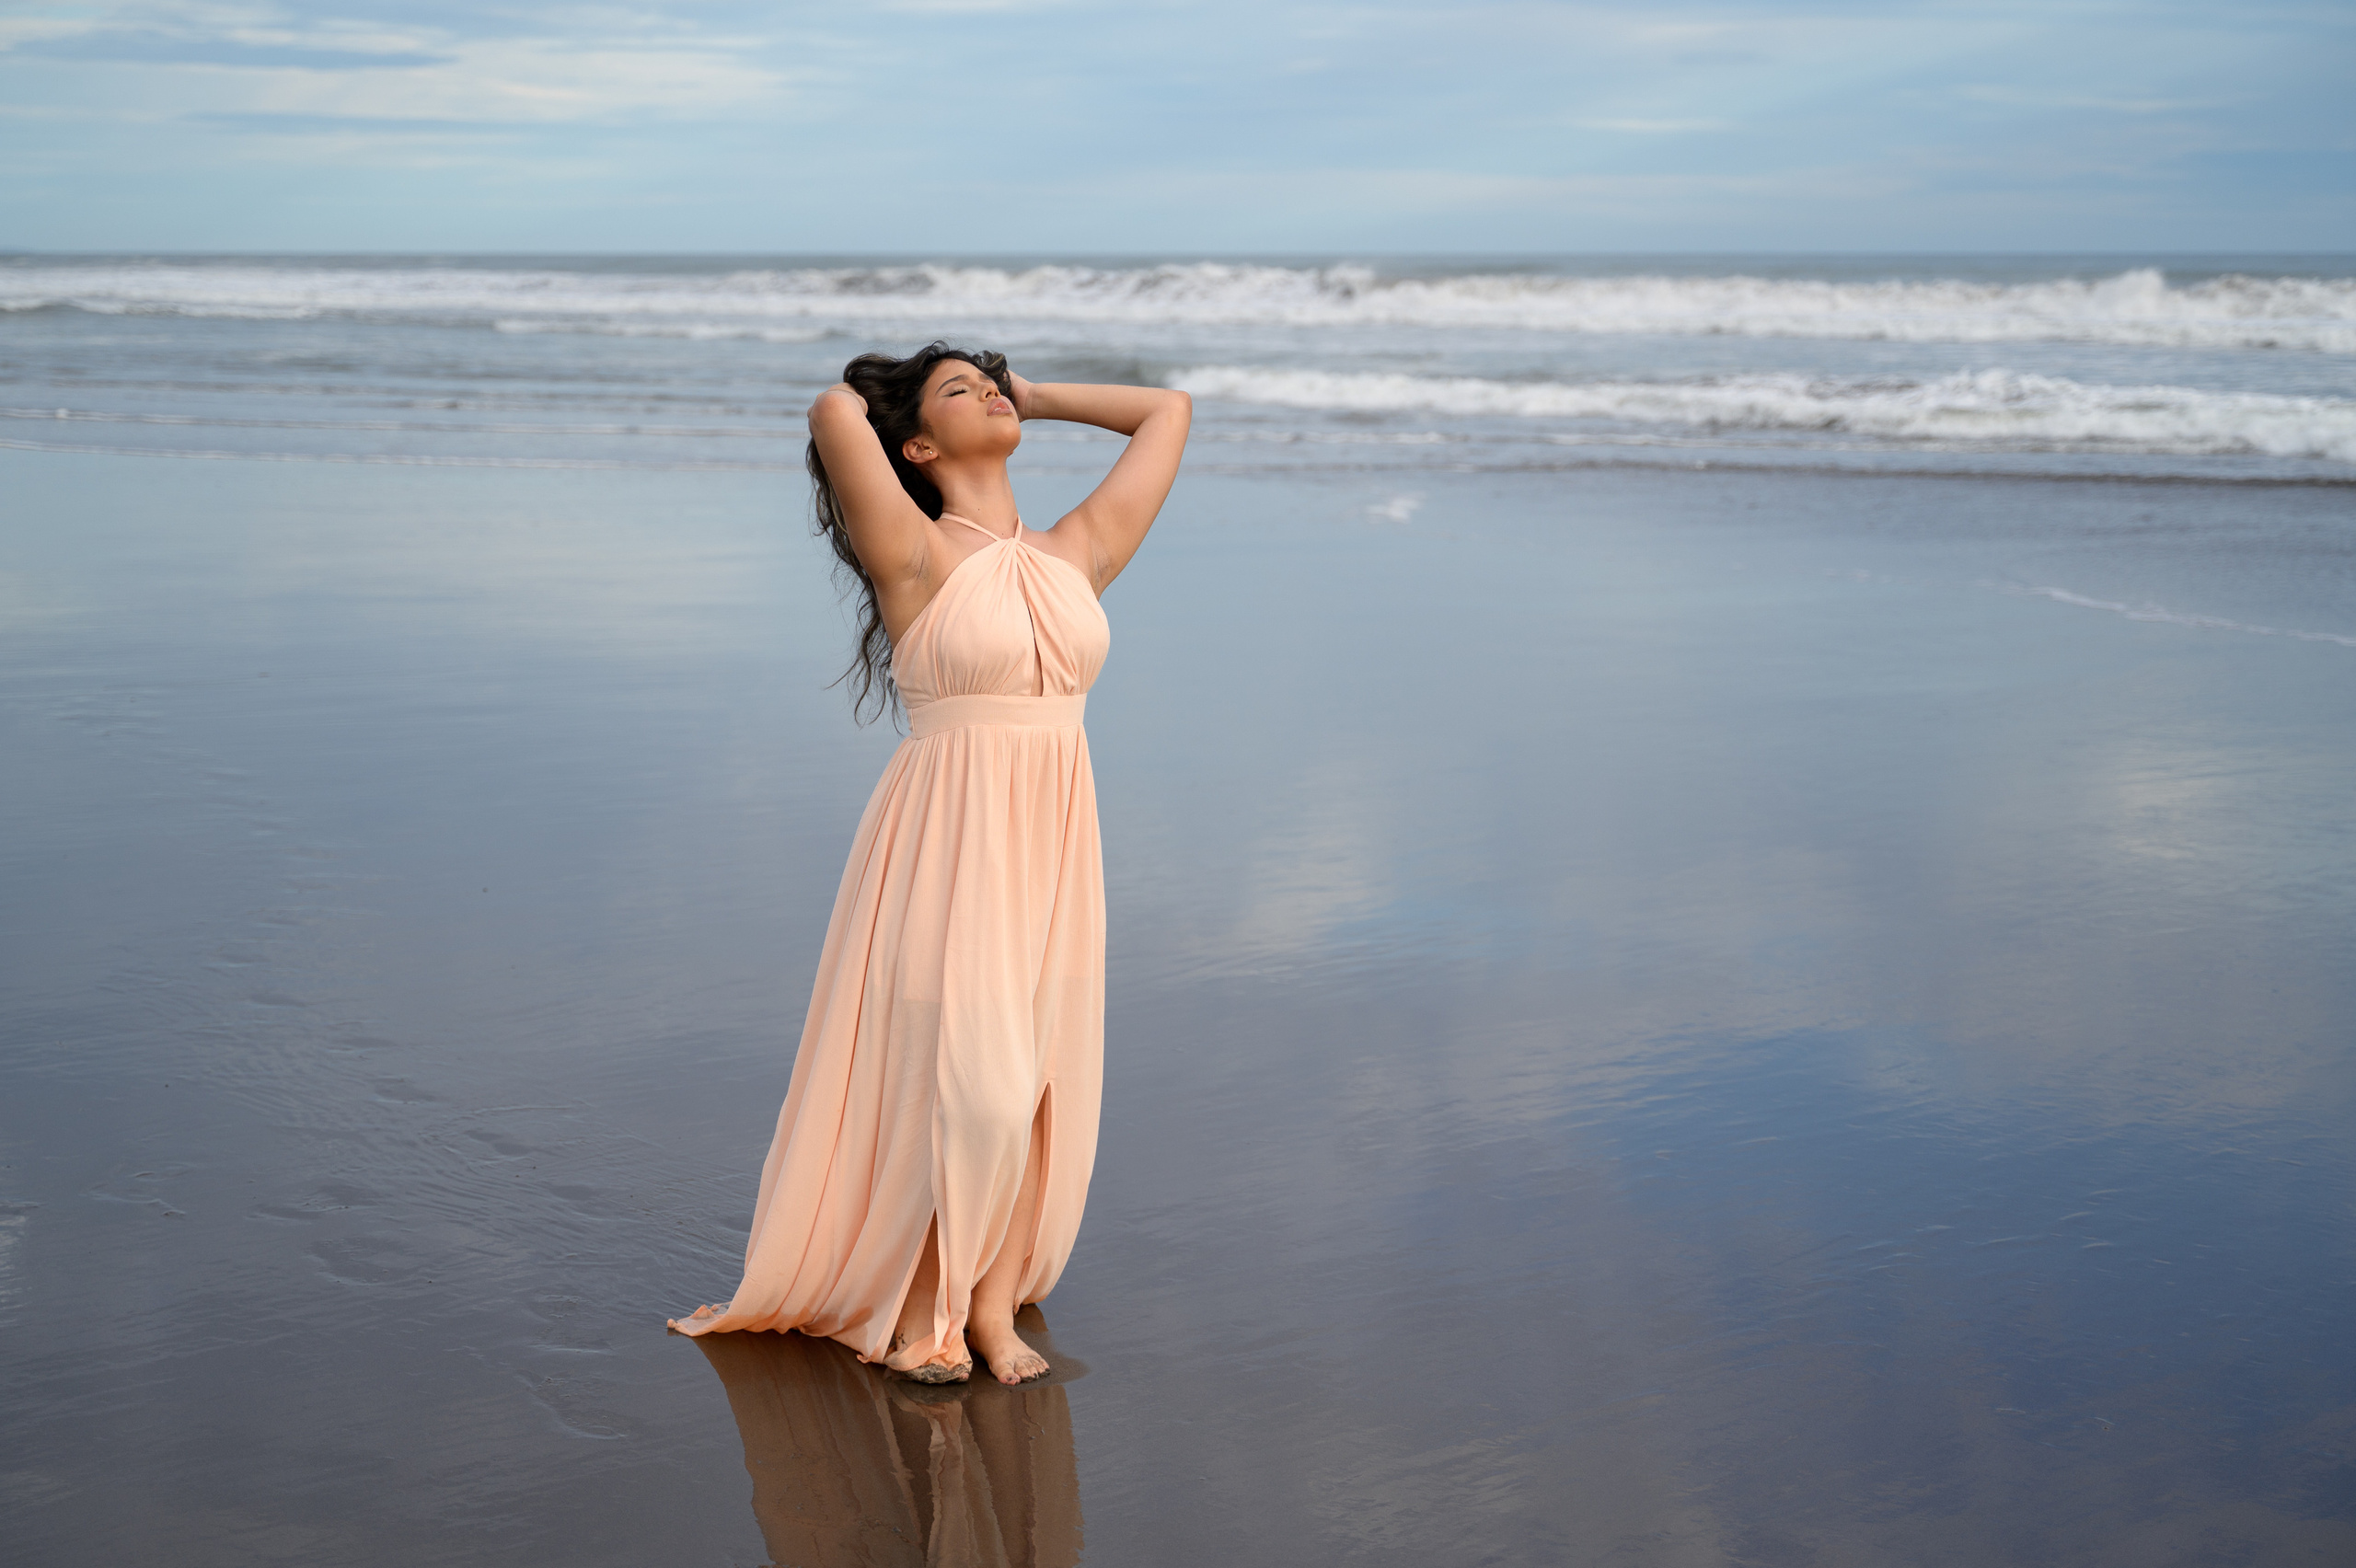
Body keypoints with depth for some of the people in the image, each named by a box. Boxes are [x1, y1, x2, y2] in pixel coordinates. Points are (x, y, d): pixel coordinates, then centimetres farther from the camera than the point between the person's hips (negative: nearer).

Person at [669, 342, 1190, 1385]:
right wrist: (859, 394, 5)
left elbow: (1169, 414, 19)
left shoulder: (1076, 555, 10)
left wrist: (1032, 395, 21)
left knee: (1036, 1083, 7)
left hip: (1053, 846, 5)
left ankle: (994, 1301, 20)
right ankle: (913, 1307, 10)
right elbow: (833, 415, -18)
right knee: (970, 1084, -8)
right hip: (948, 843, -5)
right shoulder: (915, 555, -5)